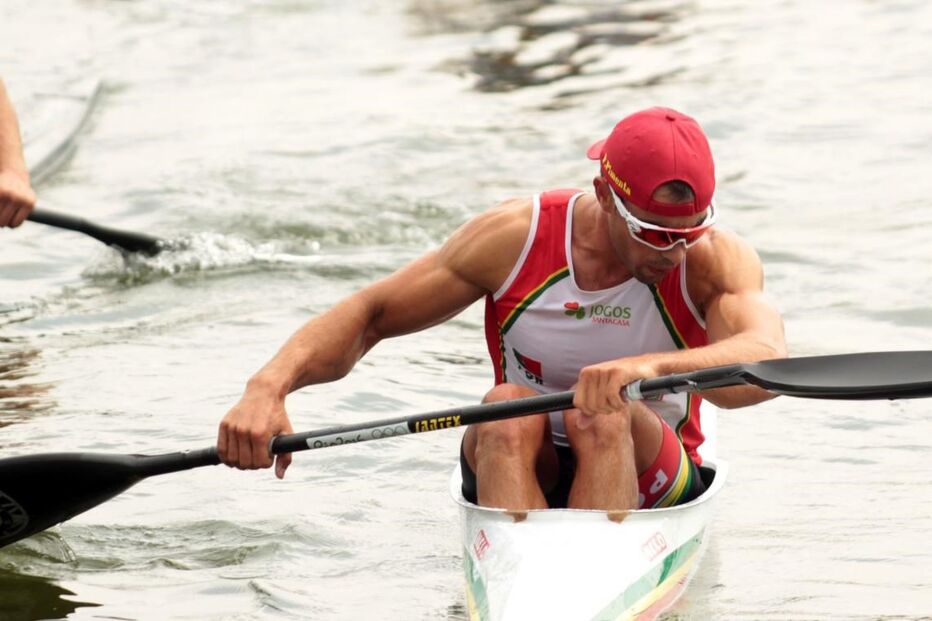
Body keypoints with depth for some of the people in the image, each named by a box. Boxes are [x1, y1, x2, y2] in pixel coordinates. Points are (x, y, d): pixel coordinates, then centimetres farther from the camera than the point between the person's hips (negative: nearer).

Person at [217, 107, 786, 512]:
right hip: (513, 469, 1)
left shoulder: (715, 259, -14)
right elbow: (371, 314, -5)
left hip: (648, 484, -1)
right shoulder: (516, 237, -10)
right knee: (509, 408, -33)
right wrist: (268, 388, -23)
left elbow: (768, 364, -35)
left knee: (603, 416, -34)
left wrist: (652, 366, -55)